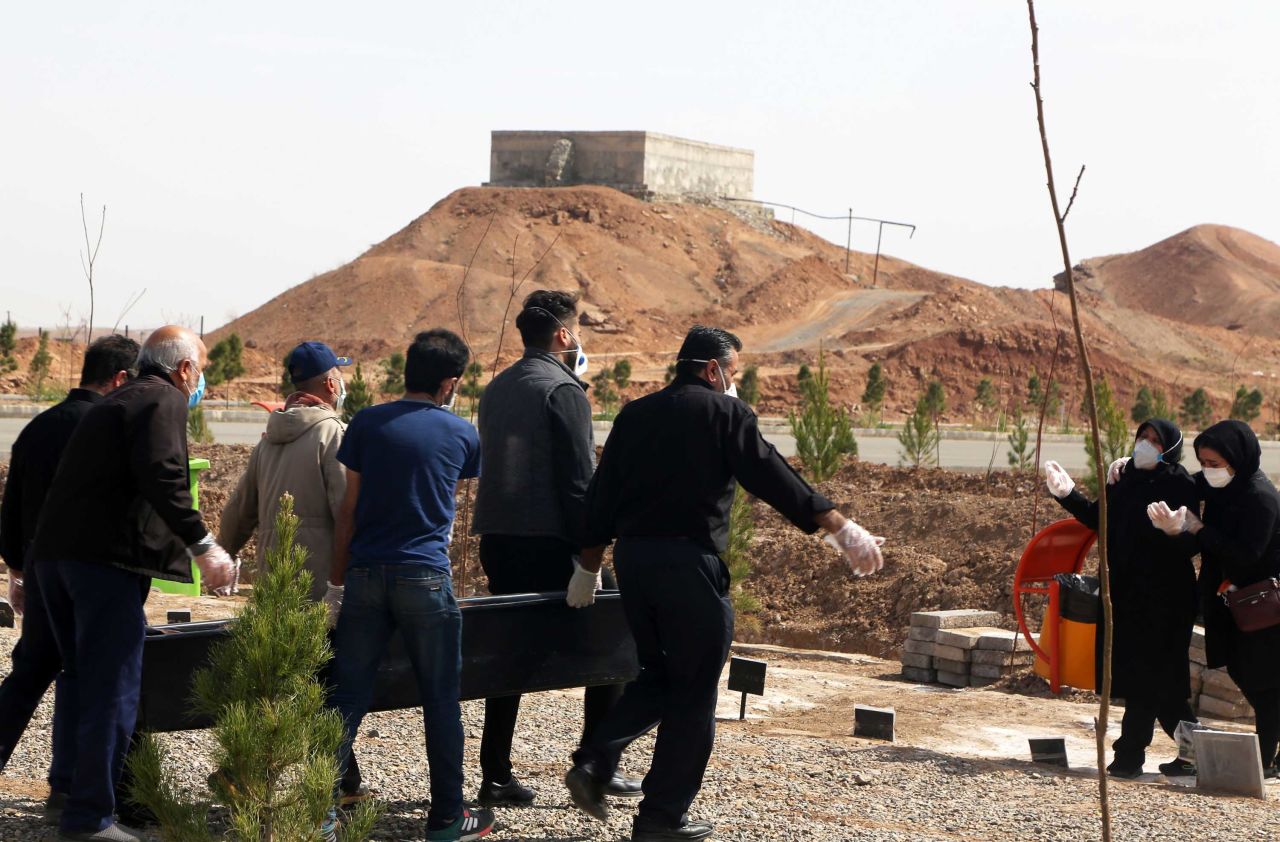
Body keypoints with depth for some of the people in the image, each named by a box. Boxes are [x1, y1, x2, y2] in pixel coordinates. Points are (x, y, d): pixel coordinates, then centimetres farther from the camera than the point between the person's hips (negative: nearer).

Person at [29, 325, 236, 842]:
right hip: (105, 557, -9)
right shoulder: (164, 400, -3)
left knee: (81, 676, 20)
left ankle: (70, 790, 26)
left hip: (56, 550, 9)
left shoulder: (113, 403, 25)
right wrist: (202, 544, -21)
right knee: (111, 688, -5)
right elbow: (162, 477, -19)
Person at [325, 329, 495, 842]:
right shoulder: (461, 434, 2)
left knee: (347, 696, 5)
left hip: (366, 574, 2)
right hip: (426, 578, -2)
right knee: (440, 699, 8)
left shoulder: (366, 425, 2)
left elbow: (348, 510, 2)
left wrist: (337, 579, 7)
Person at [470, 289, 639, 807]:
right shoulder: (563, 390, -10)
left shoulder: (495, 390, 15)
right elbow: (578, 481, -15)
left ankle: (496, 777, 9)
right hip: (548, 543, -7)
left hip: (498, 542, 8)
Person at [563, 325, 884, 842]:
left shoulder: (634, 415, 14)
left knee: (658, 676, 21)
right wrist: (841, 528, -10)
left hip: (632, 559, 6)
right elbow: (771, 476, -10)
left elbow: (601, 495, 14)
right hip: (689, 562, -6)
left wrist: (589, 567, 22)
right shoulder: (724, 412, -3)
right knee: (693, 695, 4)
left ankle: (594, 764, 4)